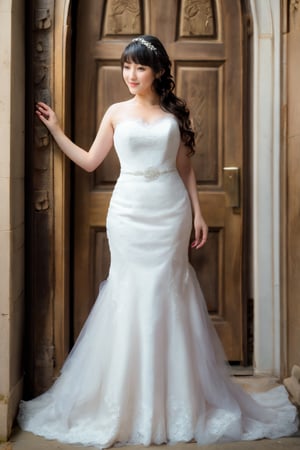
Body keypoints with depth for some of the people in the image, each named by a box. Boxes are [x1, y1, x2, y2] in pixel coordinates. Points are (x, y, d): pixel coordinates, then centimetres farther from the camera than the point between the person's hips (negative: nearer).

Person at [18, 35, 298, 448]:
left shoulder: (175, 112, 8)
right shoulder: (116, 113, 8)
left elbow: (185, 168, 10)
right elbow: (89, 161, 11)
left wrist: (197, 212, 5)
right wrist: (56, 131, 7)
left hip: (170, 212, 0)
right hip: (129, 213, 0)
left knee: (167, 299, 2)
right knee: (130, 298, 2)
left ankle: (176, 400, 17)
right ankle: (130, 403, 17)